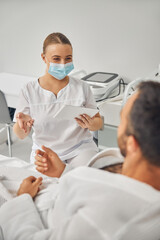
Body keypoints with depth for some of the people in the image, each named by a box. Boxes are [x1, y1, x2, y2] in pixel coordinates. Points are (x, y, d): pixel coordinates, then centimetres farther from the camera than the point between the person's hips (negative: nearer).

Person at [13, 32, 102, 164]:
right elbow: (21, 135, 1)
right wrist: (21, 123, -23)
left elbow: (99, 122, 7)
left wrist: (90, 124, -17)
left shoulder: (82, 87, 1)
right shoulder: (29, 91, -1)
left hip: (80, 149, 0)